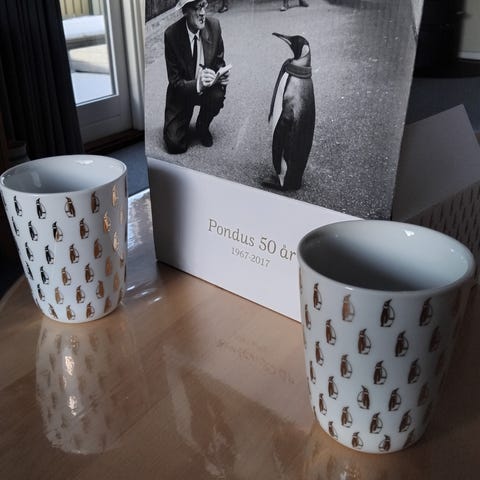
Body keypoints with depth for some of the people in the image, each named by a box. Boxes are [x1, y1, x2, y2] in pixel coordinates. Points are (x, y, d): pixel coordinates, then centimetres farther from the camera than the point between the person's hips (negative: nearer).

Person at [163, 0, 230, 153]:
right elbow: (175, 81, -19)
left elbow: (219, 62, 4)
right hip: (183, 91, -3)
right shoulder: (171, 34, -20)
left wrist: (221, 75, -21)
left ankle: (202, 127, 1)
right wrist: (197, 85, -39)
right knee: (175, 145, -17)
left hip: (208, 87, 3)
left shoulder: (214, 25, -12)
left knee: (217, 95, -34)